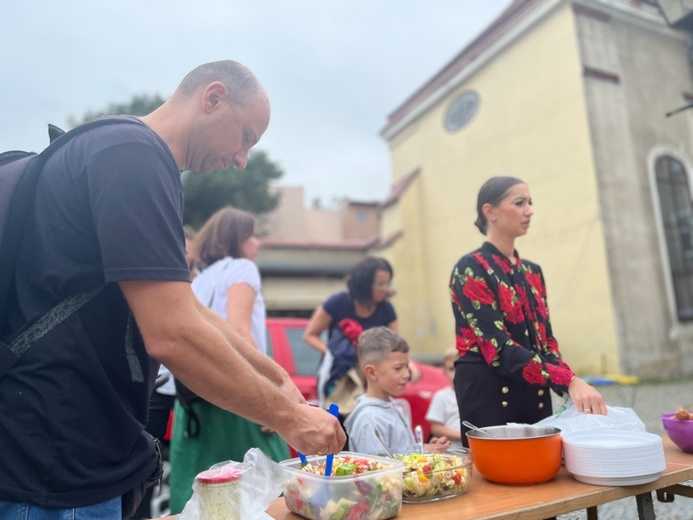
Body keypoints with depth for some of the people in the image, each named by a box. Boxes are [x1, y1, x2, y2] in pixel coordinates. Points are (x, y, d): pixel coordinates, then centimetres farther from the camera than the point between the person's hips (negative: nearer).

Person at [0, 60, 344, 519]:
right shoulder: (132, 154, -18)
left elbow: (187, 310, 16)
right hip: (55, 471, -10)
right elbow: (173, 335, -27)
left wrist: (276, 376, 12)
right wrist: (288, 417, -15)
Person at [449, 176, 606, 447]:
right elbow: (499, 346, -20)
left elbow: (546, 339, 10)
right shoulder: (470, 269, -12)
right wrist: (570, 381, -26)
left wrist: (571, 384, -8)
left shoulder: (532, 272, 12)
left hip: (535, 394, 7)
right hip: (489, 394, -7)